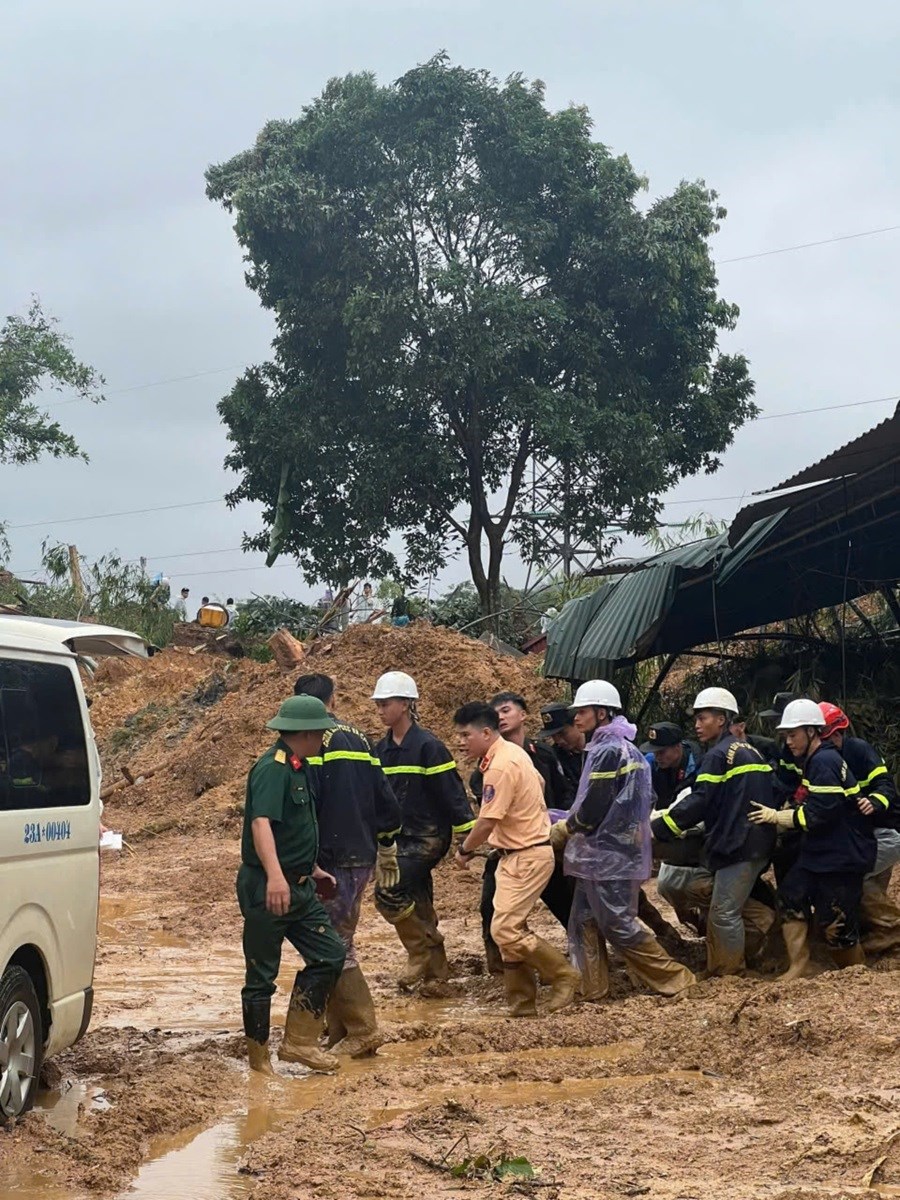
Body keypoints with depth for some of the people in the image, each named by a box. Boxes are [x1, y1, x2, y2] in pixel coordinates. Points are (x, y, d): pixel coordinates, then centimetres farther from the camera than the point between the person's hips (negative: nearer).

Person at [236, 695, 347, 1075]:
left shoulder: (298, 769, 14)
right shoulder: (272, 769, -17)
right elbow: (261, 822, -31)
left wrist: (312, 870, 33)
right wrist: (275, 876, -43)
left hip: (299, 888, 9)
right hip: (266, 890, -9)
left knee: (330, 955, 5)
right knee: (262, 976, 1)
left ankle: (299, 1042, 11)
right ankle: (259, 1062, 11)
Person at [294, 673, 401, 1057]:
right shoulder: (359, 739, 14)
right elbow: (385, 799, 16)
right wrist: (387, 850, 26)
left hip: (332, 860, -8)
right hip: (362, 857, 8)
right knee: (338, 941, 14)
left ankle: (362, 1031, -5)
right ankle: (339, 1032, 17)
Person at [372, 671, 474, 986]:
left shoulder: (428, 746, -12)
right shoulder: (381, 750, 8)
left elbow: (452, 792, -13)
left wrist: (469, 835, -15)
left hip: (428, 838, -7)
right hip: (399, 839, 7)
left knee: (388, 893, -19)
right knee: (419, 909, 10)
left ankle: (422, 950, -1)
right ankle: (437, 971, 20)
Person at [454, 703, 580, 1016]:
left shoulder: (500, 767, -21)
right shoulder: (513, 752, 9)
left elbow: (487, 823, -22)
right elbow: (539, 783, 25)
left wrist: (464, 850, -7)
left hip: (527, 857, -10)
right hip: (517, 854, 10)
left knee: (505, 929, -12)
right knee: (511, 927, 10)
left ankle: (563, 976, 1)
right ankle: (521, 1001, 15)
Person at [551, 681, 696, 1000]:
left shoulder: (608, 751, -17)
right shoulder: (628, 749, 13)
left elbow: (591, 810, -20)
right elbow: (645, 800, 17)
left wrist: (561, 831, -2)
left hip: (607, 855, -10)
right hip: (610, 852, 10)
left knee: (619, 925, -3)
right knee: (585, 923, 11)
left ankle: (674, 978, 3)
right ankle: (592, 990, 14)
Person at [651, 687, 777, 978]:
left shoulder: (718, 755, -11)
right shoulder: (748, 751, 17)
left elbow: (698, 802, -17)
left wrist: (656, 828, -14)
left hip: (738, 844, -10)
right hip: (758, 841, 10)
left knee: (724, 913, -5)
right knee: (727, 910, 14)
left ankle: (729, 975, -1)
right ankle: (719, 970, 18)